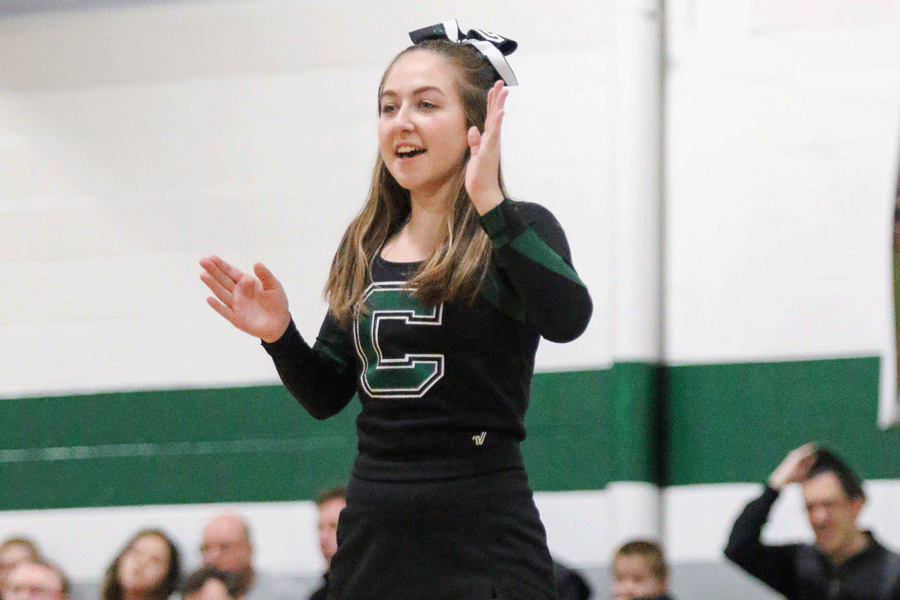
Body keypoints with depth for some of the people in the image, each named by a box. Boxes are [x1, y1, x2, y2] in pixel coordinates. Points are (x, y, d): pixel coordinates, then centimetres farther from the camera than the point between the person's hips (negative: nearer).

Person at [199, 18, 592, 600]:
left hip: (482, 541, -6)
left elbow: (567, 318, -25)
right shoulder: (366, 246, 13)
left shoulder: (517, 233, -3)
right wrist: (280, 335, -2)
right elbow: (328, 394, 17)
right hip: (373, 537, 6)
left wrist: (492, 208, -30)